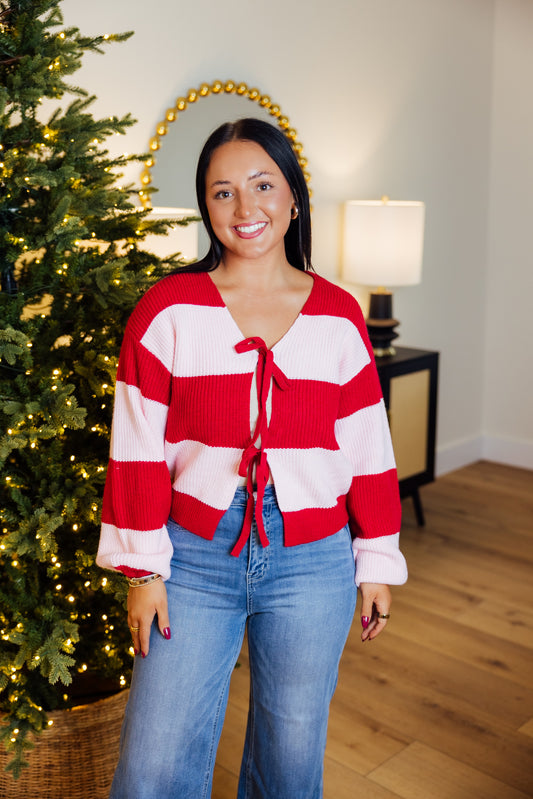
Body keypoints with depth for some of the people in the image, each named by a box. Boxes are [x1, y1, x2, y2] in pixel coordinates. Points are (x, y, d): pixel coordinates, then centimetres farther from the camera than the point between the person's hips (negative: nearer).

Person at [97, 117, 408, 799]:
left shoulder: (339, 316, 1)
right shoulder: (167, 309, -4)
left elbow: (368, 450, 4)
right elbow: (138, 449, -4)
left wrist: (378, 564, 7)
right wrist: (143, 567, -4)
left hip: (313, 564, 2)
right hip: (195, 558, -1)